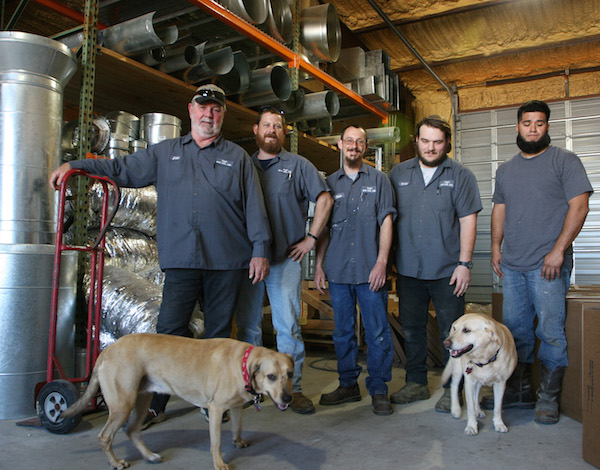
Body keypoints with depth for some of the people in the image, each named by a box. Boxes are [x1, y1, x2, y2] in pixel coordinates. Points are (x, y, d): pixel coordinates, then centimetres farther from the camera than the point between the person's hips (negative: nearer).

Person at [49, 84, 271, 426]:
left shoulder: (238, 157, 12)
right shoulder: (165, 153, 17)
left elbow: (254, 207, 6)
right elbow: (121, 169, 21)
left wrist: (261, 249, -1)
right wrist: (75, 166, 12)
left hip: (228, 261, 0)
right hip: (181, 260, 1)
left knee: (219, 333, 7)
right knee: (169, 331, -4)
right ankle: (154, 404, 7)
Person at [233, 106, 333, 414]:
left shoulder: (298, 165, 8)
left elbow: (324, 199, 4)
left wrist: (311, 238, -3)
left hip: (285, 259, -2)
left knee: (288, 326, -3)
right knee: (247, 325, 8)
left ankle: (293, 388, 7)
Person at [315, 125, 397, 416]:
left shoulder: (378, 180, 7)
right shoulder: (329, 183, 14)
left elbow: (386, 222, -1)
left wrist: (381, 262, -10)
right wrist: (318, 265, 7)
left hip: (370, 271, -3)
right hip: (338, 271, 3)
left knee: (377, 332, 0)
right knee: (343, 331, 10)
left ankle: (378, 389, 12)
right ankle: (348, 385, 23)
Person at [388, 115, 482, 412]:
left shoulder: (460, 176, 1)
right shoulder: (398, 174, 9)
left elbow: (468, 221, -3)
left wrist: (465, 263, -10)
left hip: (447, 270, -3)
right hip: (408, 268, 3)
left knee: (451, 331, 3)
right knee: (411, 328, 12)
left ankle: (452, 390, 18)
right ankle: (416, 384, 27)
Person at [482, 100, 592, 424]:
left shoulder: (564, 161, -1)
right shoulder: (506, 170, 16)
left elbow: (579, 206, -8)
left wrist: (559, 250, -15)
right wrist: (496, 246, 7)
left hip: (548, 265, -5)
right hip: (512, 265, 6)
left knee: (551, 333, -3)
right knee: (514, 330, 10)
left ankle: (548, 398, 11)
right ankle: (518, 392, 22)